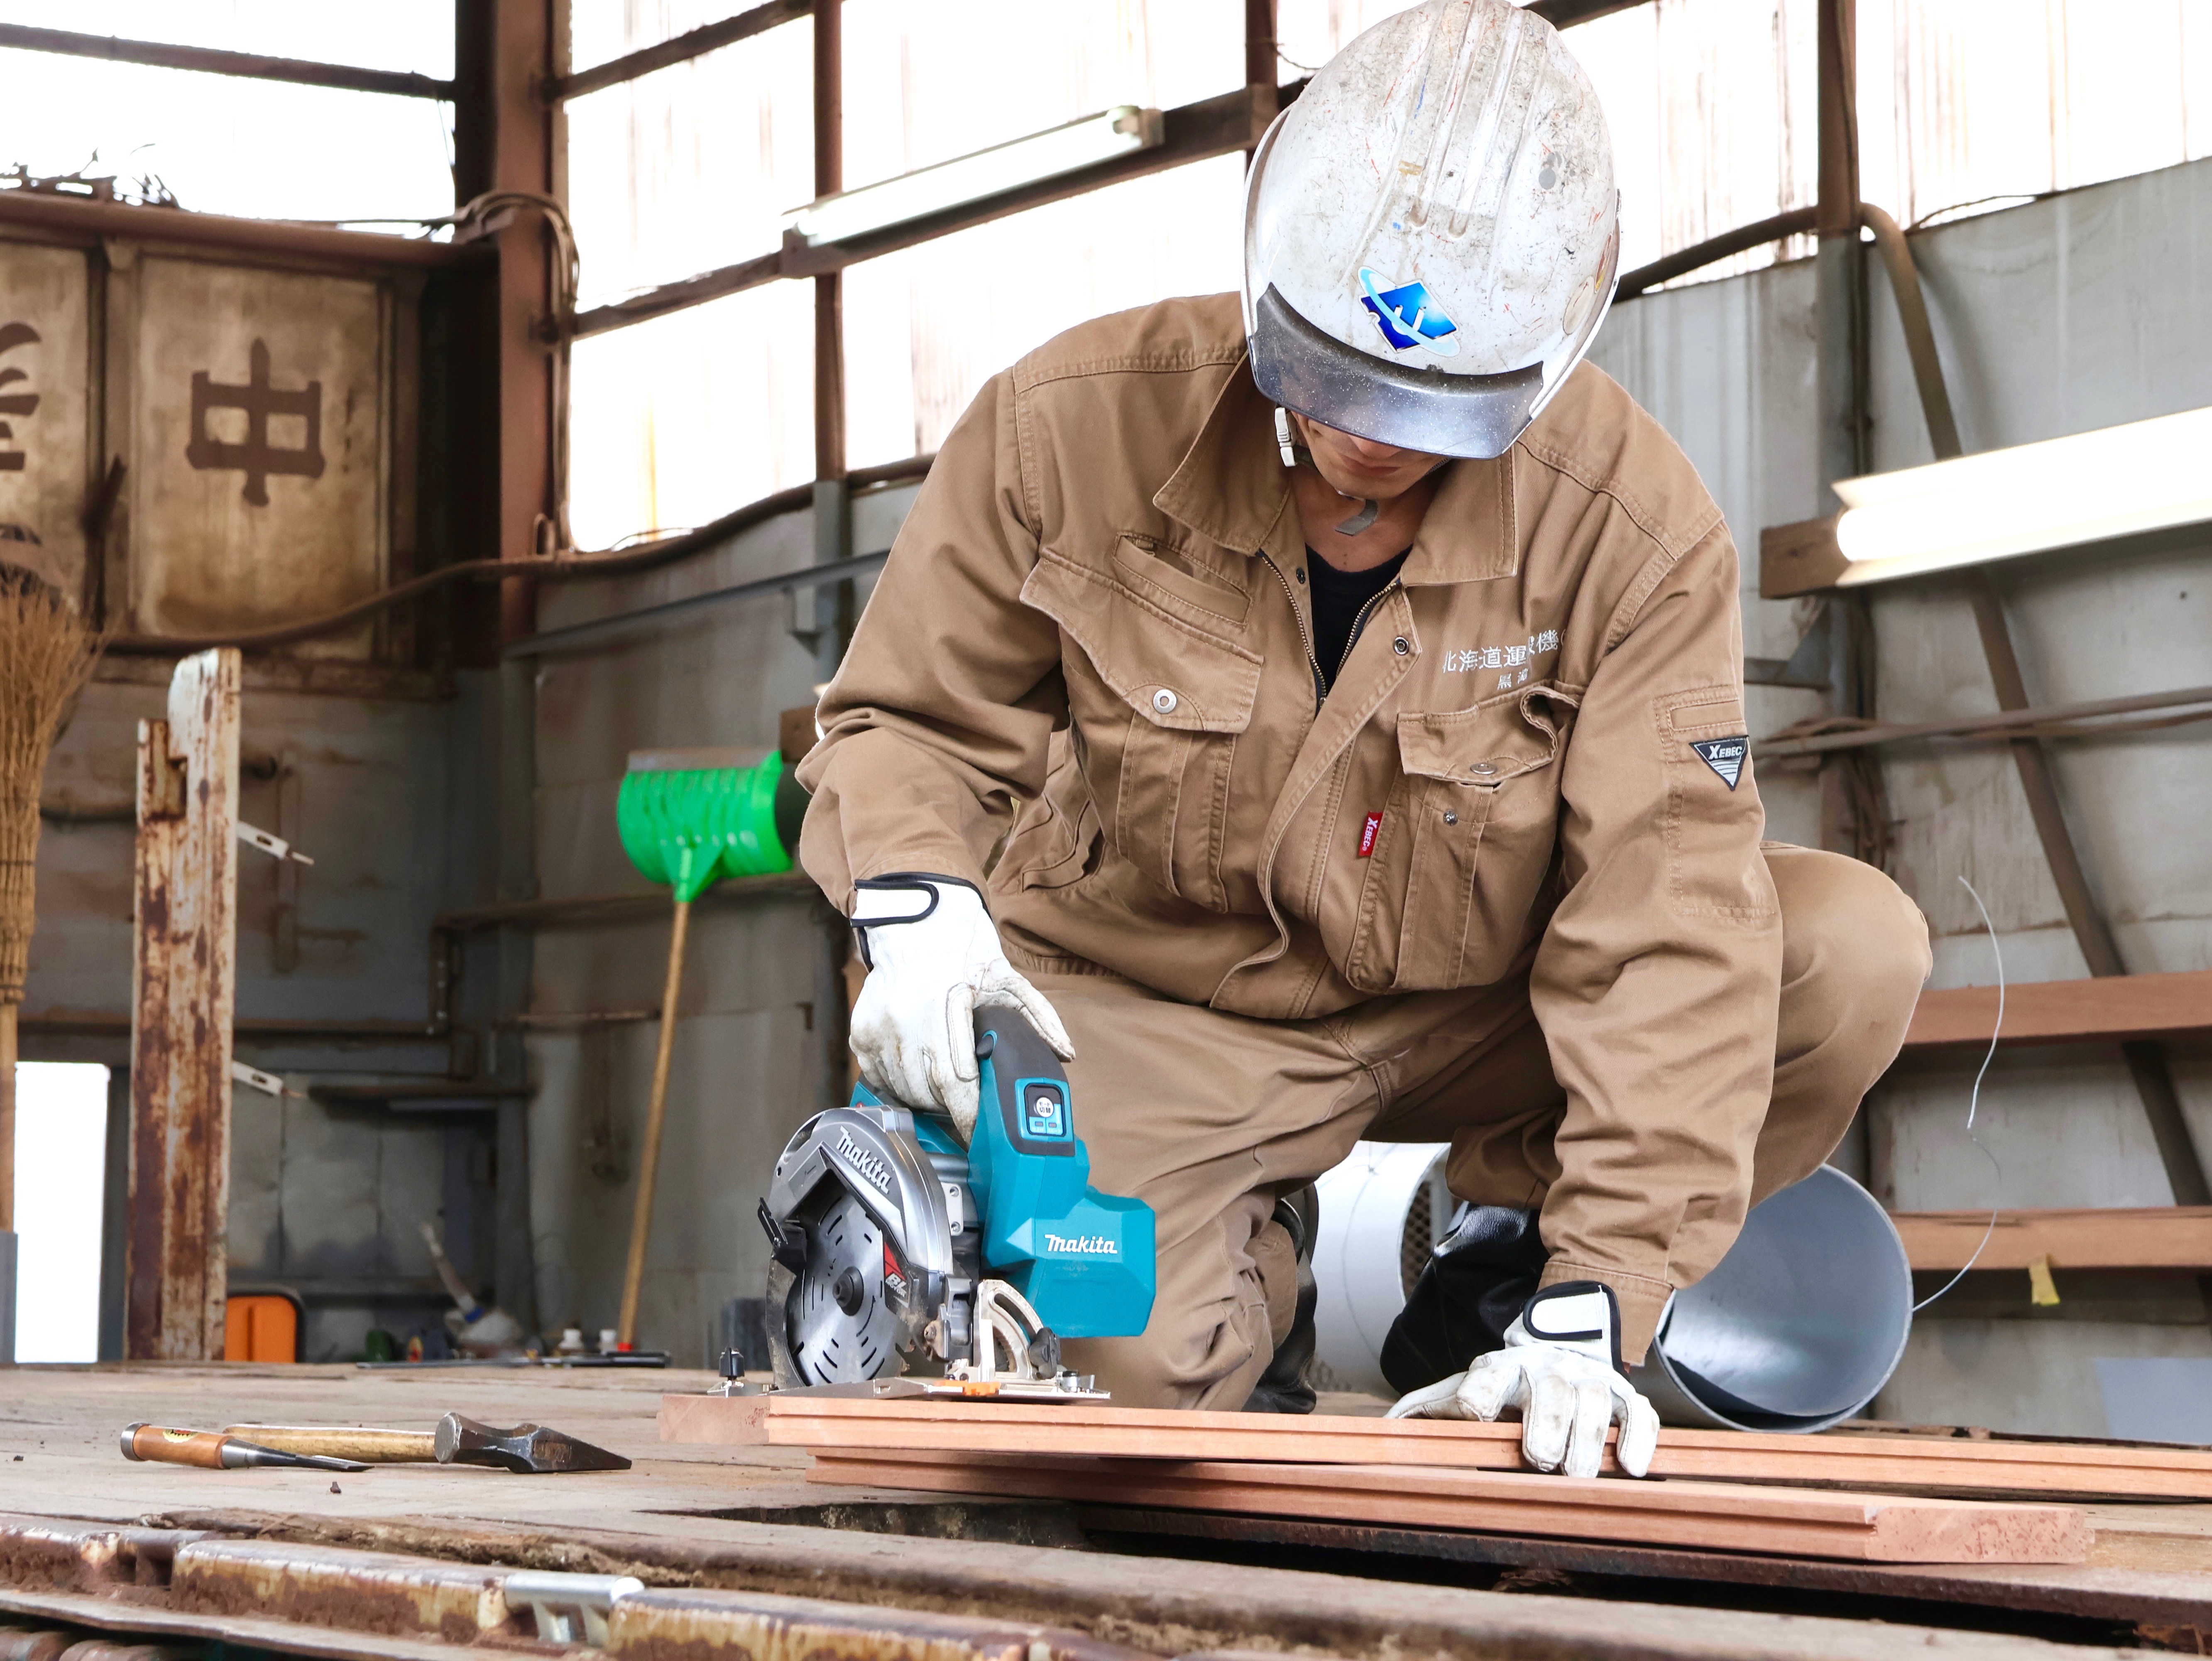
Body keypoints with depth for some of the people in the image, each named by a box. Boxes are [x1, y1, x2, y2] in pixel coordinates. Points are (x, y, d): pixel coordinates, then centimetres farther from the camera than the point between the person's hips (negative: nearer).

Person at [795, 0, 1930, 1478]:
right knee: (1123, 1362, -31)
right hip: (1159, 1015, -1)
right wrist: (914, 897, -32)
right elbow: (918, 721, -6)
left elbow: (1666, 931, -25)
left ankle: (1505, 1263, 3)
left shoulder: (1636, 528, -21)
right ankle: (1245, 1264, 11)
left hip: (1477, 1008, 2)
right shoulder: (1074, 428, -19)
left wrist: (1591, 1307, -33)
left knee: (1856, 949, -22)